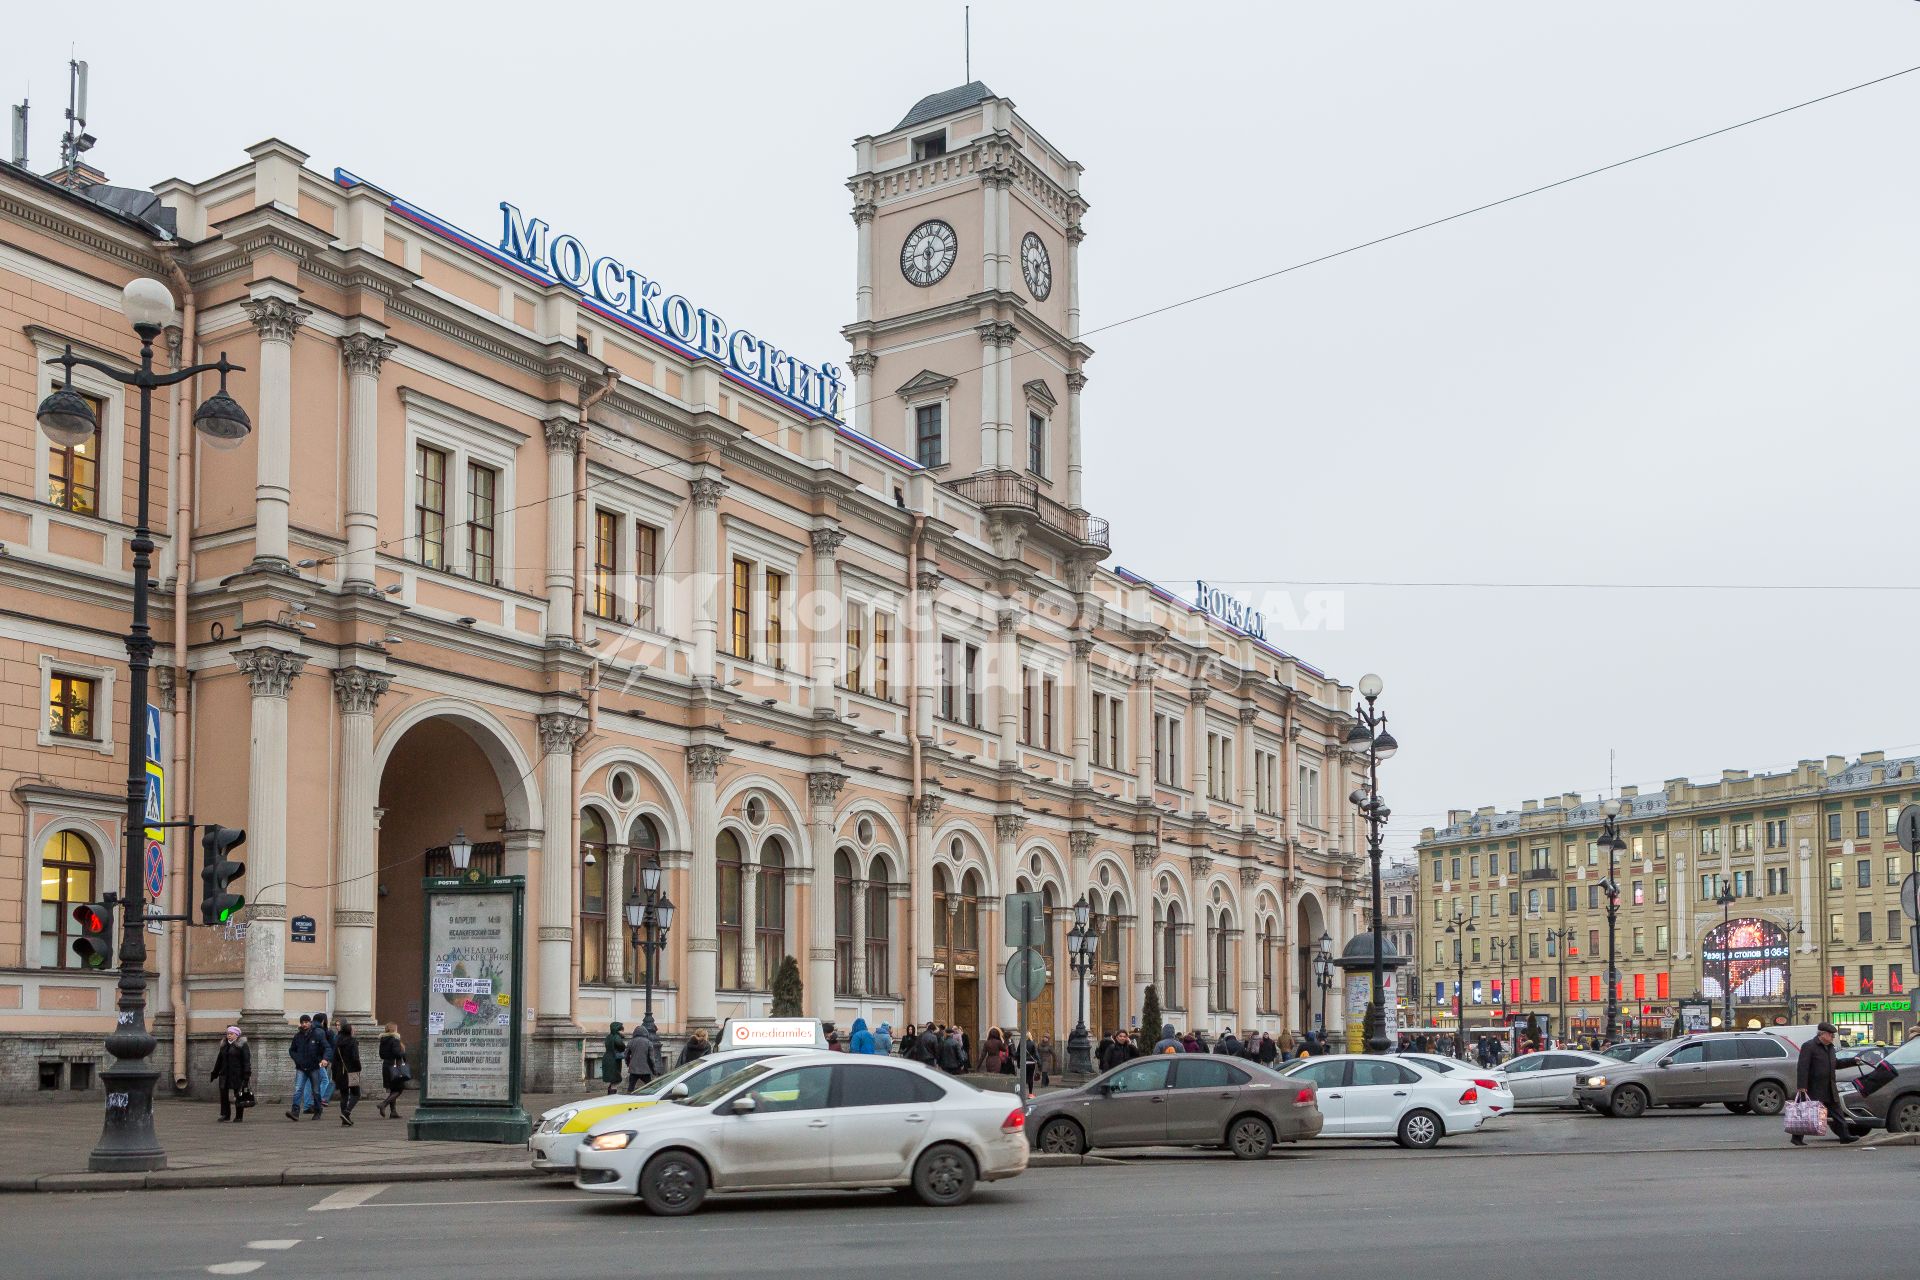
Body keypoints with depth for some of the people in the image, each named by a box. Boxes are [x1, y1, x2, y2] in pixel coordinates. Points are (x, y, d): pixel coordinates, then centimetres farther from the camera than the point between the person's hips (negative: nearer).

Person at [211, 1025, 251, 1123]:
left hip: (237, 1074, -6)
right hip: (225, 1074, 6)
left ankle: (239, 1116, 5)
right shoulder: (224, 1045, 14)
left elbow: (246, 1061, -10)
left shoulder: (242, 1045, -5)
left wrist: (246, 1075, -17)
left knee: (238, 1096, -1)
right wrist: (214, 1074, 19)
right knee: (223, 1094, 1)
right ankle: (225, 1114, 9)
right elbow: (219, 1060, 21)